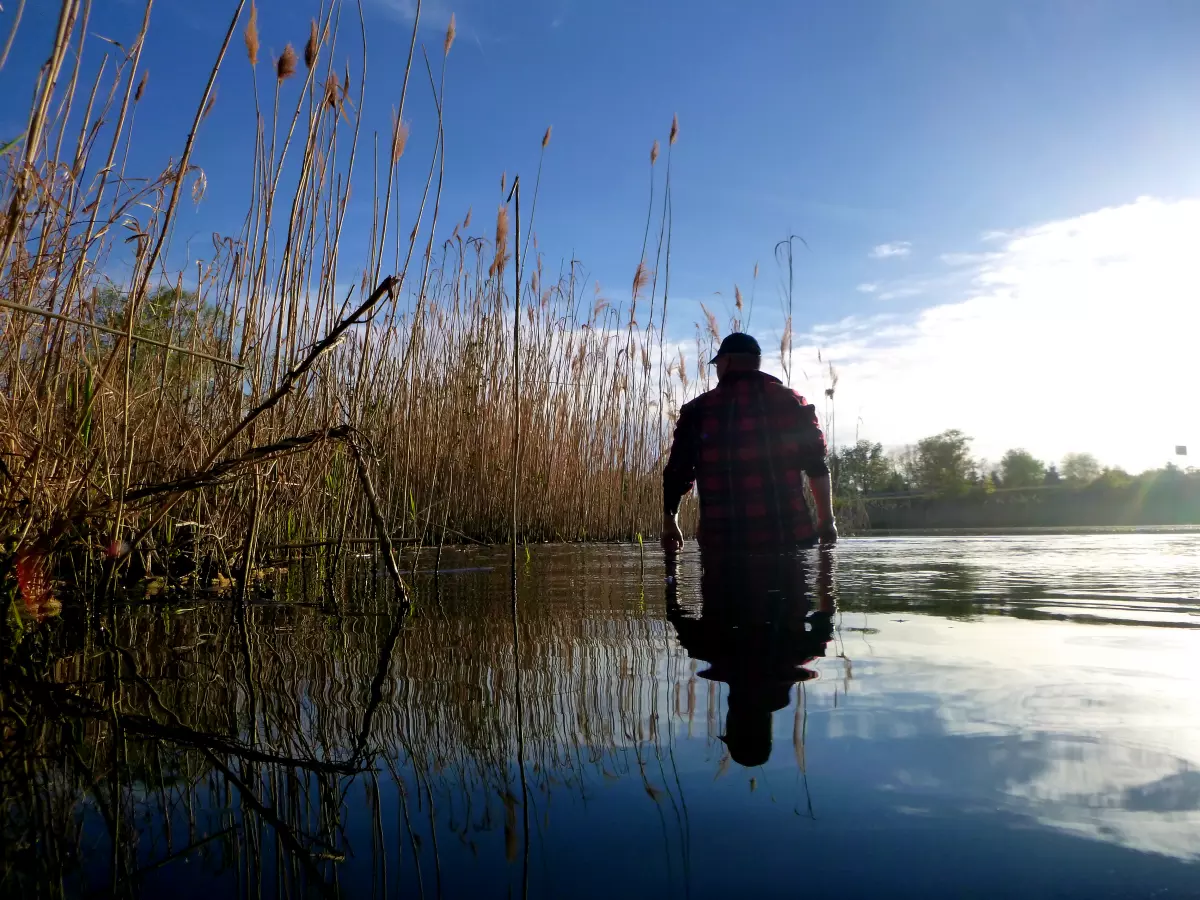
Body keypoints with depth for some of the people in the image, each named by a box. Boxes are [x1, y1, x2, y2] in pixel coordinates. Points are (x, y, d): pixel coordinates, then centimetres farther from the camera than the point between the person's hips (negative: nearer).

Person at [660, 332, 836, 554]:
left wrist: (670, 524, 22)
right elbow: (817, 466, 4)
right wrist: (827, 521, 14)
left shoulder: (699, 410, 4)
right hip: (790, 537, 1)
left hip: (723, 543, -1)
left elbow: (677, 474, 8)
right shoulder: (791, 402, 7)